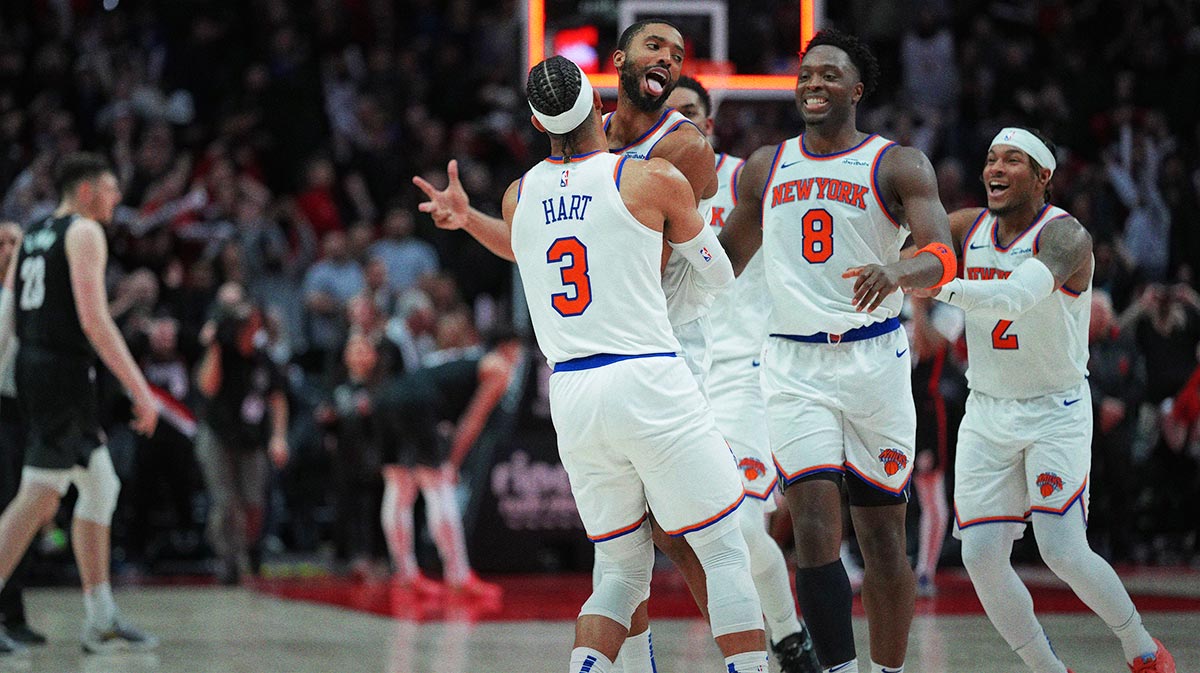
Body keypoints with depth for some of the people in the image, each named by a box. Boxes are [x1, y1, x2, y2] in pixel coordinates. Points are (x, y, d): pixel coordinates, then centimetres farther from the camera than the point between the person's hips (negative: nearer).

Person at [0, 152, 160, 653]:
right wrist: (140, 390, -16)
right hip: (65, 372, -9)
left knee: (101, 487, 16)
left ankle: (102, 621, 17)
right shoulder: (84, 232, -7)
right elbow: (94, 319, -17)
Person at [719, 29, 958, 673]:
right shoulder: (765, 167, 12)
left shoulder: (898, 164, 0)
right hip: (794, 365, 2)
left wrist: (897, 270, -36)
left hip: (874, 358, -2)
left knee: (883, 536, 4)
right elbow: (725, 257, 25)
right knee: (815, 529, -14)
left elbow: (943, 257, -15)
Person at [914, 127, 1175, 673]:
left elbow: (1016, 297, -38)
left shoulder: (1063, 235, -19)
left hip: (1056, 412, -5)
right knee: (981, 556, -6)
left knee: (1064, 554, -12)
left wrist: (939, 286, -51)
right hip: (986, 412, 5)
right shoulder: (970, 228, 1)